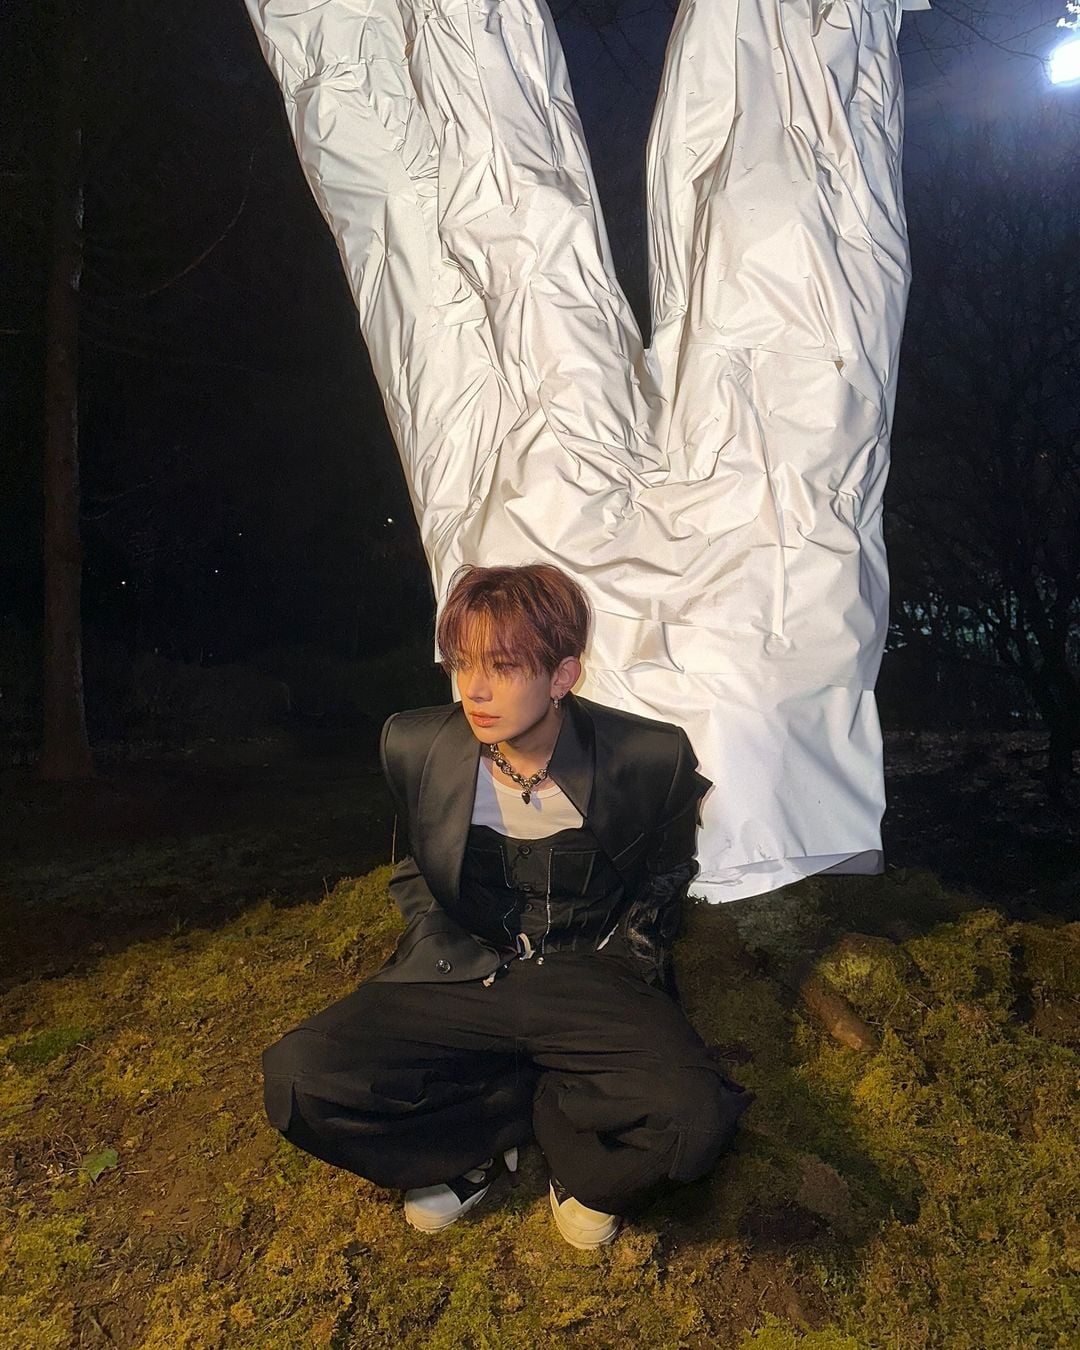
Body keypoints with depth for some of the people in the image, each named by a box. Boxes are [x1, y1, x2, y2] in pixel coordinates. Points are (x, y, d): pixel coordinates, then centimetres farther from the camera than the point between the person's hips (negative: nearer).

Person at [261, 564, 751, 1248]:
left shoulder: (650, 757, -11)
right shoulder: (415, 746, -6)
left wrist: (621, 971, -1)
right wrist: (450, 954, 2)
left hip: (593, 980, -1)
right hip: (459, 977, 2)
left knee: (693, 1121, -30)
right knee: (298, 1081, -22)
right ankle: (552, 1109, -4)